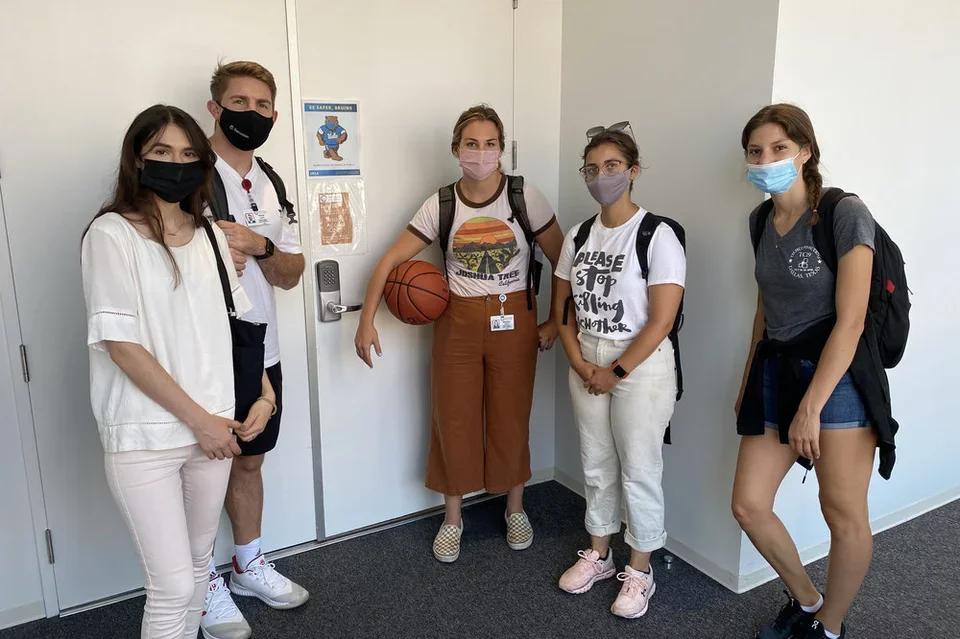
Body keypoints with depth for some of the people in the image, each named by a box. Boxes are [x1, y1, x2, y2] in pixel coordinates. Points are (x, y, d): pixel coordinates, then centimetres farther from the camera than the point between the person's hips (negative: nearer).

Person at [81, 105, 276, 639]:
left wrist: (264, 394, 1)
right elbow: (122, 347, -14)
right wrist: (200, 420, -12)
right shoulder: (112, 233, -9)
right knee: (173, 585, -1)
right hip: (145, 437, -5)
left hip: (213, 428, 5)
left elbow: (237, 324, 13)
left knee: (198, 563, 17)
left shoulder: (210, 233, 8)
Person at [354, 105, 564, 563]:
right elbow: (391, 260, -3)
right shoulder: (442, 204, -4)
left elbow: (562, 261, -1)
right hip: (458, 322, 1)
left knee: (511, 420, 8)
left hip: (513, 321, -1)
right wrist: (366, 321, -10)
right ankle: (452, 518, 26)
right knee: (454, 420, 6)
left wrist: (557, 321, -4)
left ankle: (515, 509, 32)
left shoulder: (525, 197, -7)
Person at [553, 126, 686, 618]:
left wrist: (616, 372, -14)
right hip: (586, 363, 6)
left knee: (639, 471, 4)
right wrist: (580, 363, -4)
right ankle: (598, 554, 34)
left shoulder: (658, 236, -11)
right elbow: (562, 309, 9)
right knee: (596, 464, 16)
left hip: (641, 365, -5)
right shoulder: (578, 236, 6)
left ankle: (640, 571, 23)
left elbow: (661, 321, -15)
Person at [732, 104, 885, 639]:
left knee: (845, 514, 1)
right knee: (749, 506, 5)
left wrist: (810, 408, -18)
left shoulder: (845, 214, -11)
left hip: (835, 370, -6)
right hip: (774, 369, 7)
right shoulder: (761, 221, 10)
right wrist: (749, 382, 16)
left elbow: (850, 320, -15)